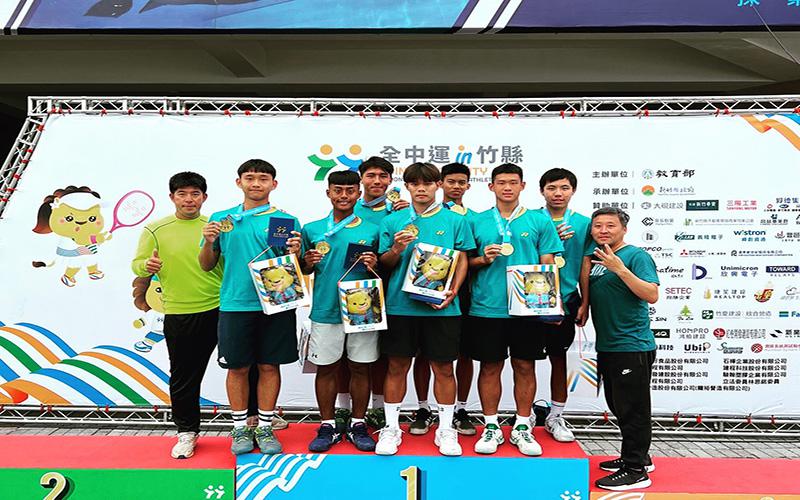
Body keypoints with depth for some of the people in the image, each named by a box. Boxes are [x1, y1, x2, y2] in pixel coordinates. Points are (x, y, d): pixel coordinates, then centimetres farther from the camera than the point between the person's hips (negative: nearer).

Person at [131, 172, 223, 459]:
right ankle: (187, 432, 25)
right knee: (183, 376, 8)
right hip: (179, 314, -1)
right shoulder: (155, 230, 3)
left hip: (219, 309, 1)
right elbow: (136, 265, 3)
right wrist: (146, 266, -20)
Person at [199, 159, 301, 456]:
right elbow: (207, 266, 10)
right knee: (237, 367, 8)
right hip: (235, 305, 1)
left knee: (269, 366, 8)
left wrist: (295, 252, -17)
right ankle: (240, 428, 25)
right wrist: (209, 242, -8)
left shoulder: (287, 220, 2)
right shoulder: (221, 219, 7)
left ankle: (265, 428, 23)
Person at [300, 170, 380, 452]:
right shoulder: (312, 229, 6)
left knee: (360, 367, 8)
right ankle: (328, 426, 23)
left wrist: (374, 265, -12)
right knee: (325, 368, 8)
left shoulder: (371, 230, 3)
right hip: (325, 310, 1)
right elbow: (304, 270, 14)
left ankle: (358, 425, 24)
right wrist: (309, 263, -8)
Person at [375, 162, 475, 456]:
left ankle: (445, 429, 23)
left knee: (443, 368, 8)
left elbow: (462, 259, 6)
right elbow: (384, 264, 9)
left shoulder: (455, 221, 5)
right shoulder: (393, 221, 7)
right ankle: (391, 427, 23)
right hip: (400, 305, 1)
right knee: (397, 366, 8)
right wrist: (396, 250, -12)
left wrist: (453, 291, -8)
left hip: (441, 307, 0)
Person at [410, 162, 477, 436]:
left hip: (462, 291, 2)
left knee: (464, 352, 7)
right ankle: (423, 409, 20)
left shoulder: (474, 218, 10)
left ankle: (461, 409, 21)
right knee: (424, 351, 5)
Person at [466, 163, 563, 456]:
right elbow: (464, 263, 10)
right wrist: (482, 259, -10)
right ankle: (491, 427, 21)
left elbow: (548, 264, 4)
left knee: (525, 366, 8)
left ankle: (522, 427, 23)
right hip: (486, 307, 0)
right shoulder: (477, 222, 6)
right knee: (490, 366, 7)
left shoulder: (540, 221, 5)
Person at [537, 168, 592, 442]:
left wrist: (584, 303, 2)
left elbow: (584, 266, 5)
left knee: (558, 356, 11)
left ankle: (555, 416, 25)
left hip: (566, 300, 1)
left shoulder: (583, 223, 3)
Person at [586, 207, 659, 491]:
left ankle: (636, 470, 12)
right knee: (618, 406, 19)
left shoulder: (636, 256, -10)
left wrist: (619, 268, -27)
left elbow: (652, 295, -21)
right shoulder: (596, 258, 13)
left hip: (632, 347, -9)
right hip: (607, 347, 9)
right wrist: (587, 256, 8)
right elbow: (586, 290, 20)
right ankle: (637, 457, 34)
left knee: (632, 409, 0)